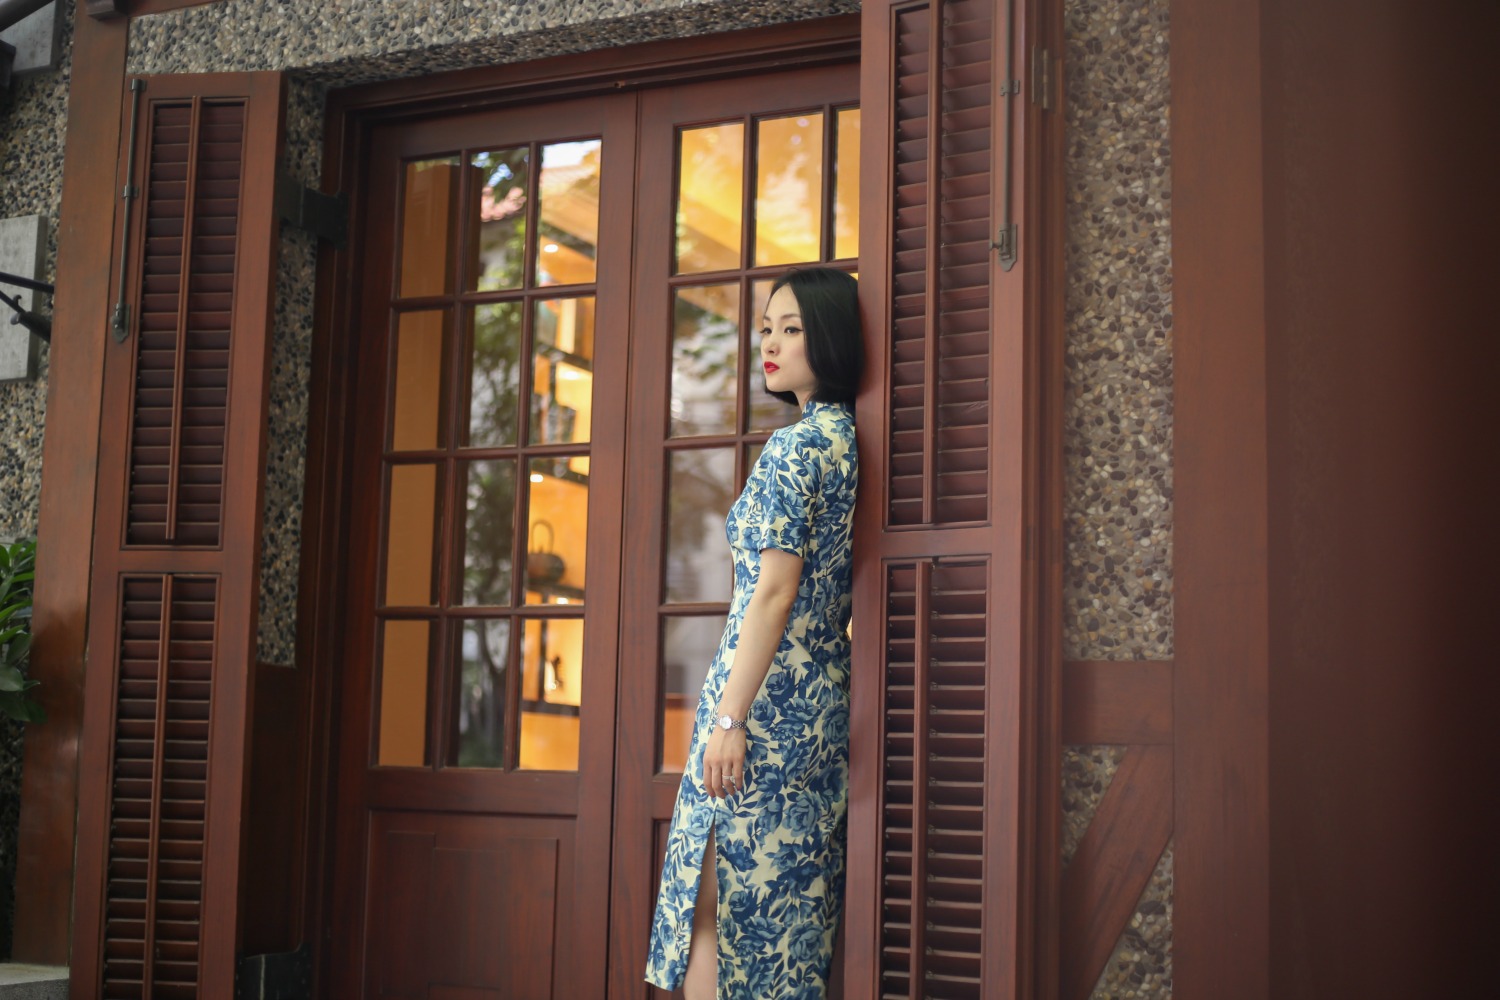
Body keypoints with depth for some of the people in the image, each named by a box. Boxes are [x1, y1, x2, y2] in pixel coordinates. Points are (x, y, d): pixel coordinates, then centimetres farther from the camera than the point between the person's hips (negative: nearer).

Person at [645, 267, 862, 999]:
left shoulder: (792, 447, -13)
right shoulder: (848, 438, 13)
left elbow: (775, 592, -18)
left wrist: (728, 720, -17)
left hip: (768, 691, -9)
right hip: (825, 695, 9)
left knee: (715, 903, -4)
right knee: (793, 903, 12)